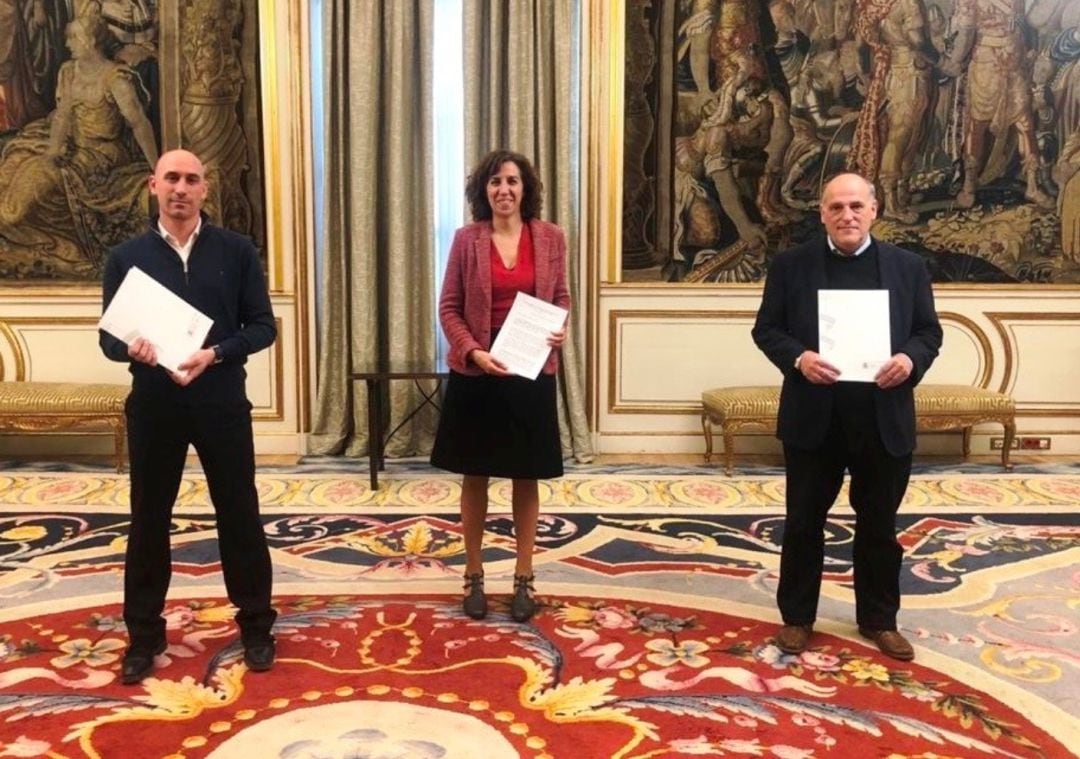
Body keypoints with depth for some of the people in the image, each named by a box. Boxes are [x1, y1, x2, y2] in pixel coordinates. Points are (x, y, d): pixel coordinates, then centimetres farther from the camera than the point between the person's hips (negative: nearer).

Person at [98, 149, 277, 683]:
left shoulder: (237, 251, 0)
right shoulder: (125, 256, 3)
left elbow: (262, 326, -2)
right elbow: (109, 337, 3)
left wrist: (214, 354, -18)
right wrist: (133, 349, -20)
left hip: (222, 402, -1)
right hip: (153, 405, 1)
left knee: (239, 515, 7)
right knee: (148, 519, 10)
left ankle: (256, 625, 24)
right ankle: (144, 634, 25)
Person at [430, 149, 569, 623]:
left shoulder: (550, 238, 1)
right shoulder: (466, 240, -2)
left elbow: (561, 297, 11)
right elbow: (449, 308, -1)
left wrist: (562, 329, -10)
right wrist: (473, 352, -16)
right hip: (474, 372, 0)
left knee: (526, 478, 9)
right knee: (475, 476, 9)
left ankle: (524, 579, 23)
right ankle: (474, 576, 23)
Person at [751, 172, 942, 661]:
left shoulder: (908, 266, 5)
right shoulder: (791, 265, 0)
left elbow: (929, 330, 6)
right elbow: (766, 328, 0)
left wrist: (911, 359, -15)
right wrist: (797, 358, -19)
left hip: (884, 420, 1)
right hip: (813, 417, -1)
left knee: (879, 525, 13)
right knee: (803, 522, 9)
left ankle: (879, 619, 29)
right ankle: (796, 616, 24)